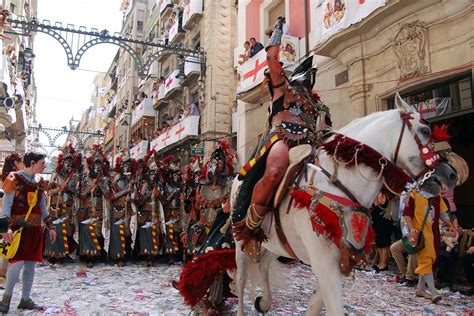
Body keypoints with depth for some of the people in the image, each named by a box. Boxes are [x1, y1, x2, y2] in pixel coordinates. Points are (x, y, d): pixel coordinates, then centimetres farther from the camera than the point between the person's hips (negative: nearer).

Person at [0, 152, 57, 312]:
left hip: (35, 228, 6)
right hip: (19, 227, -6)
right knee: (18, 262, -14)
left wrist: (50, 226, 16)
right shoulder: (14, 179, -6)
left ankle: (25, 299, 16)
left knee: (31, 264, 7)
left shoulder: (38, 183, 14)